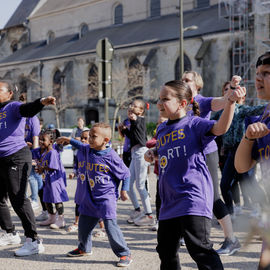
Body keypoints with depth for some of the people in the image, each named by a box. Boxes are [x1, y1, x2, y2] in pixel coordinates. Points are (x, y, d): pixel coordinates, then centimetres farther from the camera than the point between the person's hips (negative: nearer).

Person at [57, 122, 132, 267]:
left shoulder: (111, 156, -15)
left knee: (110, 225, -15)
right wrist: (69, 140, 27)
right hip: (90, 196, 7)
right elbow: (80, 146, 30)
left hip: (107, 197, -7)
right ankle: (84, 248, 38)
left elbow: (126, 173, -5)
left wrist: (124, 191, -5)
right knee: (84, 223, 15)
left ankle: (124, 254, -5)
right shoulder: (88, 150, 3)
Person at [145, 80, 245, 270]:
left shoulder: (194, 124, -6)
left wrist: (231, 101, -38)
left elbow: (220, 128, -24)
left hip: (193, 196, -8)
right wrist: (153, 154, 12)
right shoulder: (162, 129, 16)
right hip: (169, 202, 8)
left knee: (200, 249, -13)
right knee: (166, 251, 18)